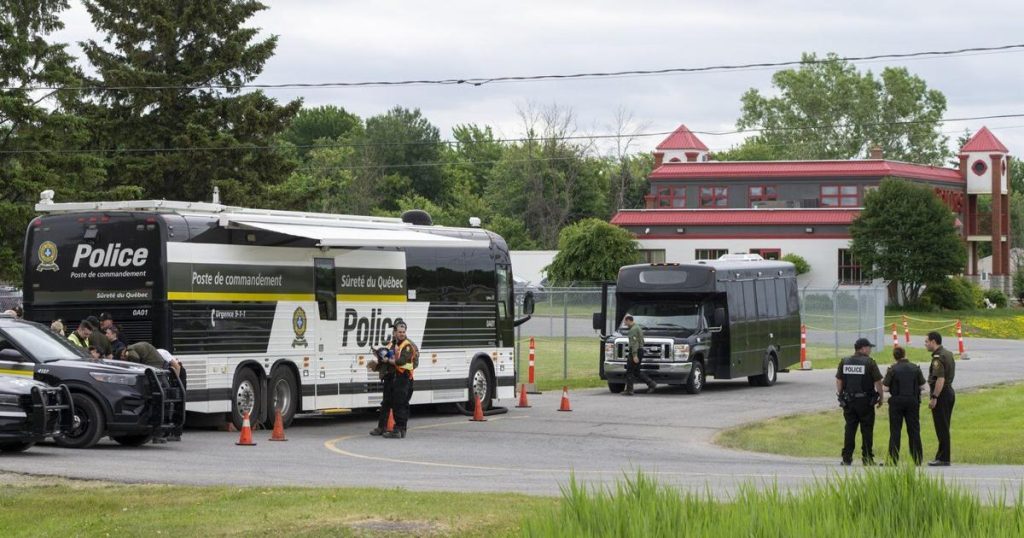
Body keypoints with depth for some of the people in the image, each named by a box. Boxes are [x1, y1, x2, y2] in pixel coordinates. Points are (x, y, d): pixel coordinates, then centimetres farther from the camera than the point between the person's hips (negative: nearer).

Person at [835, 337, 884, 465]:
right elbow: (878, 382, -8)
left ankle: (846, 458, 6)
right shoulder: (869, 362, -8)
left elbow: (839, 381, 7)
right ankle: (867, 458, 4)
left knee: (850, 429, 8)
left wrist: (841, 397, 16)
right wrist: (880, 398, 3)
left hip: (848, 401, 4)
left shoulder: (844, 362, 5)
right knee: (867, 430, 4)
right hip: (865, 401, -4)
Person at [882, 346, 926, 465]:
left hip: (897, 401, -2)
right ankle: (917, 459, 8)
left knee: (895, 431, 4)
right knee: (914, 430, 8)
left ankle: (893, 459, 1)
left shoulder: (892, 369, -8)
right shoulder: (915, 368, -1)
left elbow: (886, 387, -9)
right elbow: (922, 386, 0)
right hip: (913, 401, 2)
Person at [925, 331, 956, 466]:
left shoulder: (938, 357, -17)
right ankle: (941, 456, 19)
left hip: (941, 394, -10)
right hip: (950, 392, 10)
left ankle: (943, 459, -4)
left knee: (942, 428, -6)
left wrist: (934, 397, -24)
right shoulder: (948, 354, 14)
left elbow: (940, 379, -25)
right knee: (943, 428, 14)